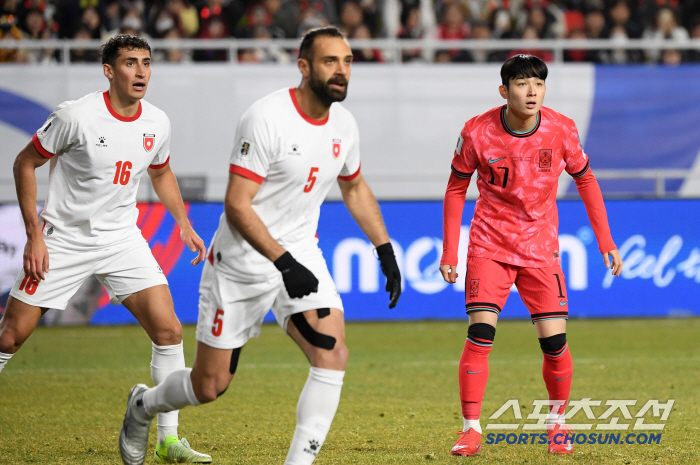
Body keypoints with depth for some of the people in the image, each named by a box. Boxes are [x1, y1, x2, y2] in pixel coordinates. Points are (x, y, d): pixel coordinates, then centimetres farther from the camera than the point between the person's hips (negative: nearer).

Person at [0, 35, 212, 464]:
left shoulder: (157, 123, -1)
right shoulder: (76, 116, -17)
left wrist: (185, 226, 11)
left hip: (122, 238, 4)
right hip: (64, 239, -4)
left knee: (169, 331, -10)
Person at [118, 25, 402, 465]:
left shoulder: (344, 124, 1)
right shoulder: (266, 119, -22)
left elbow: (355, 188, 21)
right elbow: (236, 206, -23)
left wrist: (386, 251, 13)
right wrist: (284, 263, -30)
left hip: (301, 255, 5)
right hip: (242, 263, -5)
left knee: (333, 354, -18)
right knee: (210, 386, 5)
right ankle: (144, 405, 38)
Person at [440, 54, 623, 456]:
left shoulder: (561, 130, -10)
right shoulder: (477, 133, -13)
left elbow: (585, 180, 6)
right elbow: (457, 189, 1)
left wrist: (605, 241, 5)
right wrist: (449, 252, -2)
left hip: (541, 249, 1)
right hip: (489, 246, -1)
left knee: (555, 341, -5)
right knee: (480, 334, -15)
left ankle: (558, 422, 18)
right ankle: (472, 430, -8)